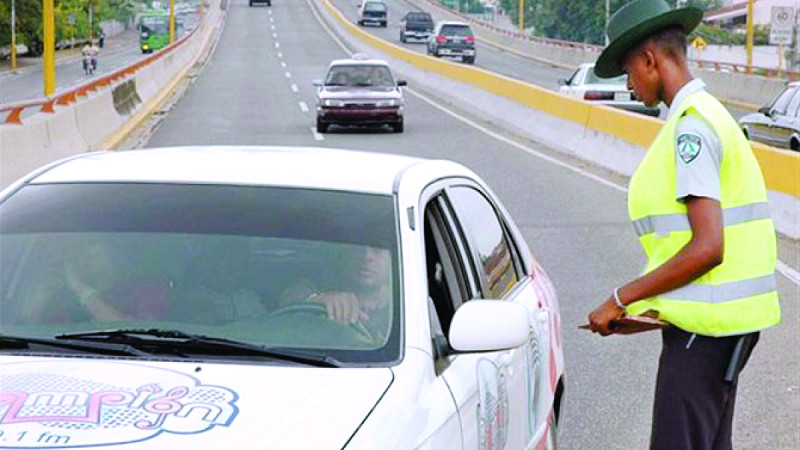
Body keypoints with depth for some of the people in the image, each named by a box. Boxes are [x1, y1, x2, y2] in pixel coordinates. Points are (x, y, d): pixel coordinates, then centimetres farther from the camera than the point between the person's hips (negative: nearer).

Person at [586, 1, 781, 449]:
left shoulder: (691, 127, -17)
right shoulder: (711, 114, 15)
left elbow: (707, 248, -23)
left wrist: (622, 299, -16)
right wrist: (643, 300, 16)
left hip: (704, 324, -10)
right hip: (728, 319, 10)